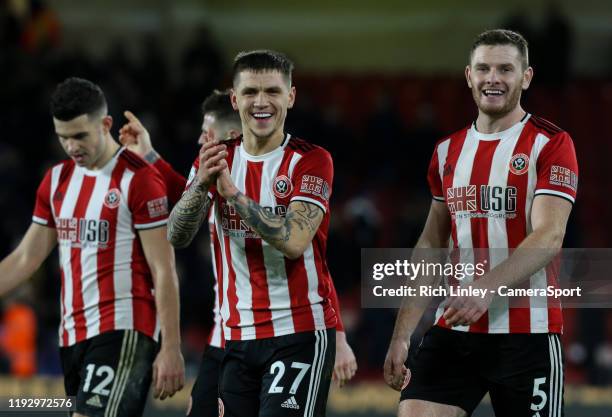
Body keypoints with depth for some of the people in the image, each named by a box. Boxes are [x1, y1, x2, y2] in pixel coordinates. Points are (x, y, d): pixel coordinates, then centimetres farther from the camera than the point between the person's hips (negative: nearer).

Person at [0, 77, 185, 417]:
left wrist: (171, 348, -13)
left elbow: (164, 271, -10)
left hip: (123, 330, -8)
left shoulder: (138, 179, -9)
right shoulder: (57, 179, 13)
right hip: (73, 334, 8)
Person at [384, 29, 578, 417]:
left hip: (527, 333, -5)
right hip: (454, 330, 5)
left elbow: (548, 237, -17)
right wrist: (401, 335, 12)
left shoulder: (550, 144, -4)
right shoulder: (448, 151, 13)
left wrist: (488, 287, -33)